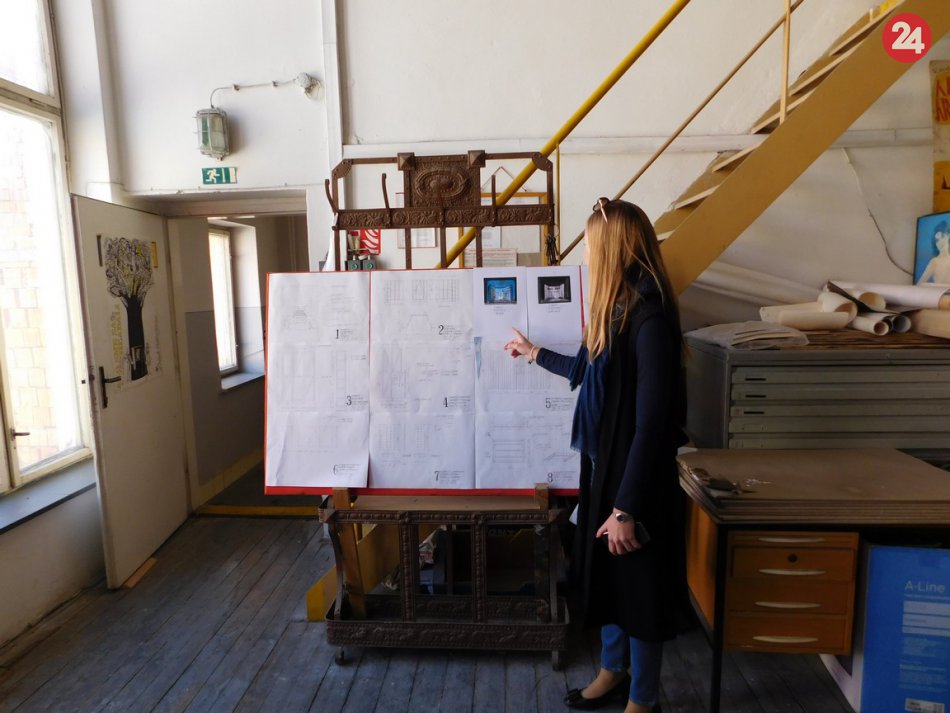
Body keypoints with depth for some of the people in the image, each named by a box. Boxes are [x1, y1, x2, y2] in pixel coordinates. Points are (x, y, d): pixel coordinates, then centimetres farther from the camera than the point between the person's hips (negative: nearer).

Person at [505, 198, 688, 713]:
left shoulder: (649, 317, -23)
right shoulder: (616, 309, 5)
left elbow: (652, 423, -25)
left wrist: (627, 508, -21)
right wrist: (535, 354, 33)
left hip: (637, 477, -9)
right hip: (603, 464, 9)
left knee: (638, 584, 11)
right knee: (605, 576, 22)